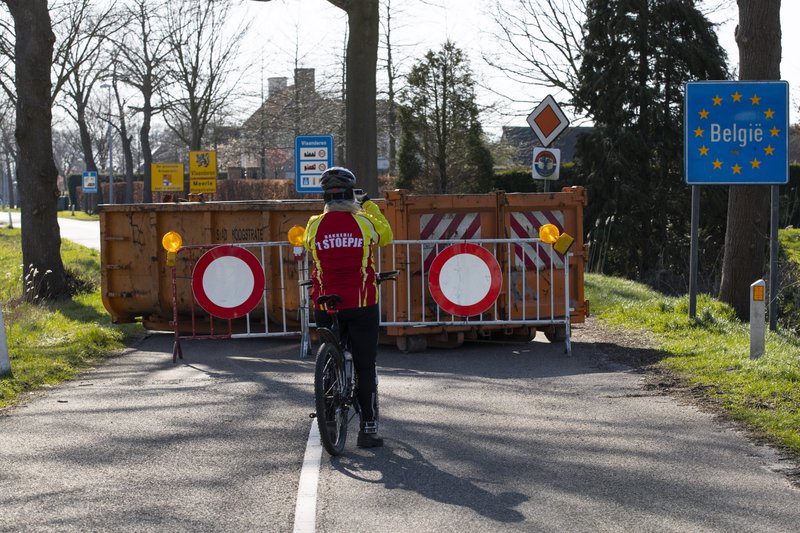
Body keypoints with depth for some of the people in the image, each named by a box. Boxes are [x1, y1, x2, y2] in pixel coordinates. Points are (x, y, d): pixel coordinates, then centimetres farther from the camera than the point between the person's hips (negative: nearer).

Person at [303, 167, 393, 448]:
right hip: (362, 305, -2)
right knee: (365, 367, 5)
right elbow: (386, 237, 14)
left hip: (326, 306, 2)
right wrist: (370, 206, 25)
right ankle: (368, 429, 5)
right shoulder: (364, 222, -6)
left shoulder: (314, 225, -3)